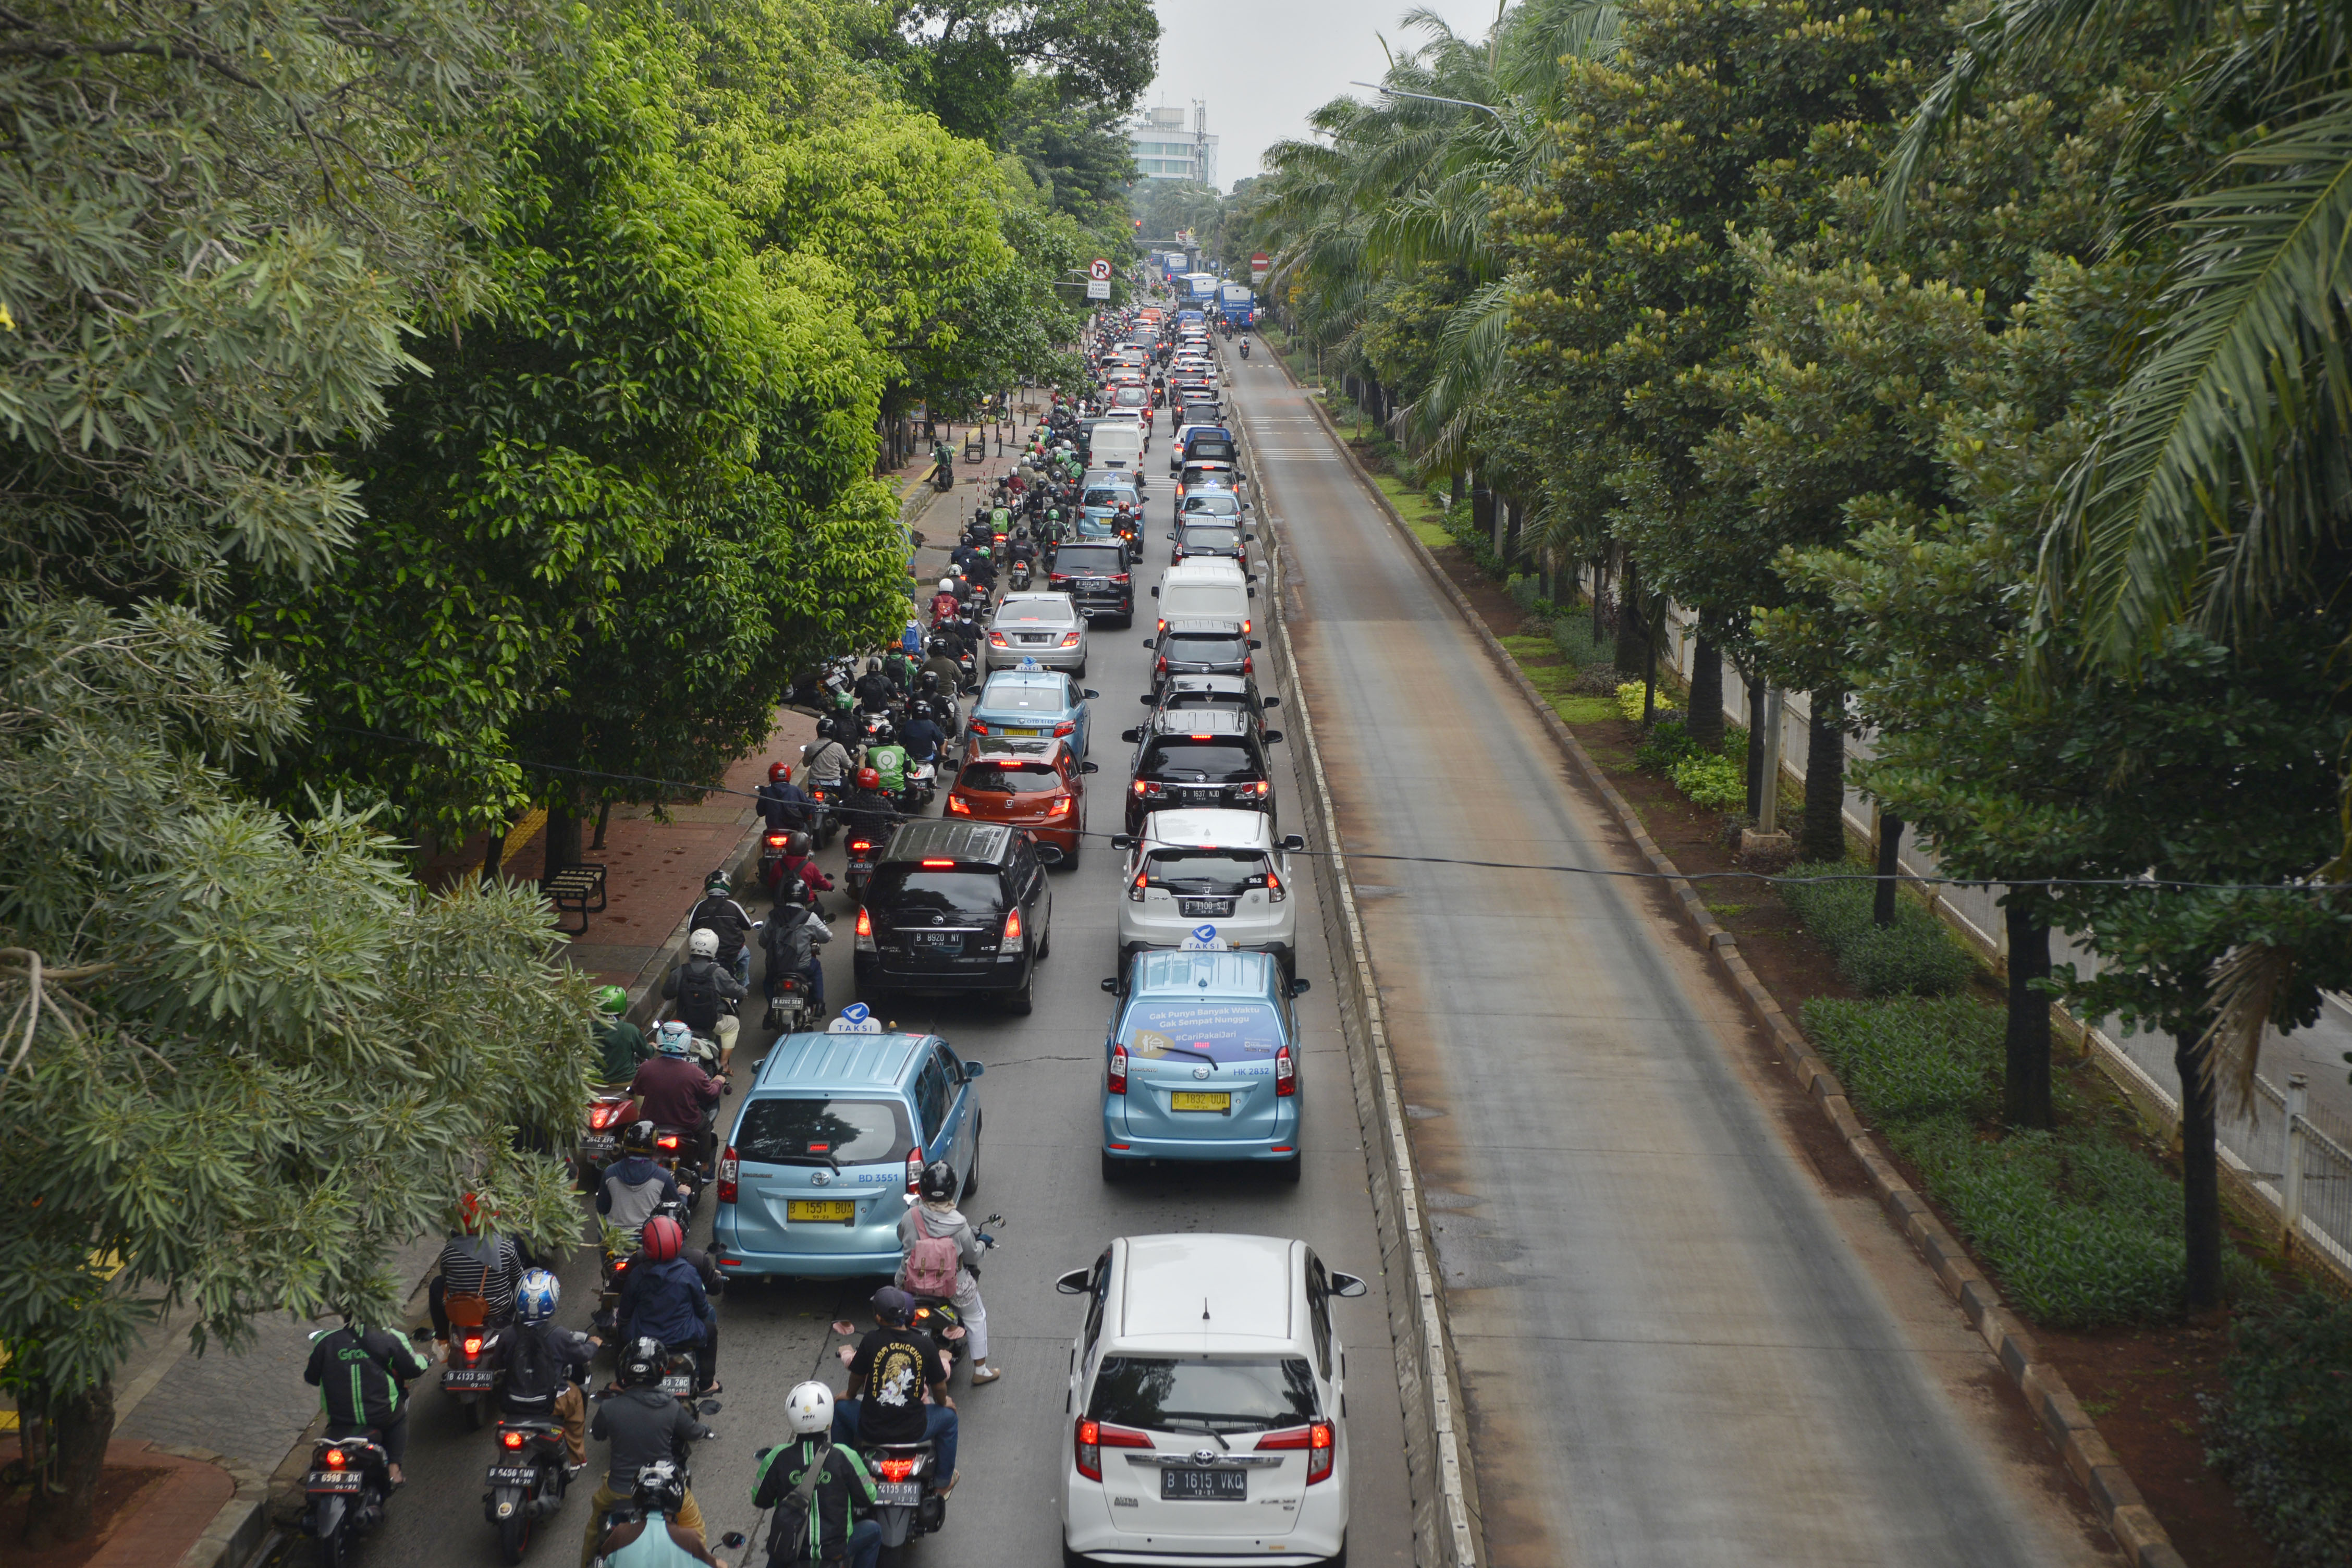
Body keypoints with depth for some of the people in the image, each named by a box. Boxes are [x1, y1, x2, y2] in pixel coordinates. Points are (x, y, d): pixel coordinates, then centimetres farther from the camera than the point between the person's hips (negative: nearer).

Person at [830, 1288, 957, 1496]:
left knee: (840, 1406, 31)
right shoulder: (925, 1345, -8)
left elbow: (856, 1377, 5)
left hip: (870, 1431, 0)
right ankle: (944, 1482, 40)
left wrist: (850, 1396, 30)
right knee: (948, 1416, 31)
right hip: (913, 1431, 0)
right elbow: (939, 1387, 3)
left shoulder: (871, 1342, -11)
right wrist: (943, 1403, 29)